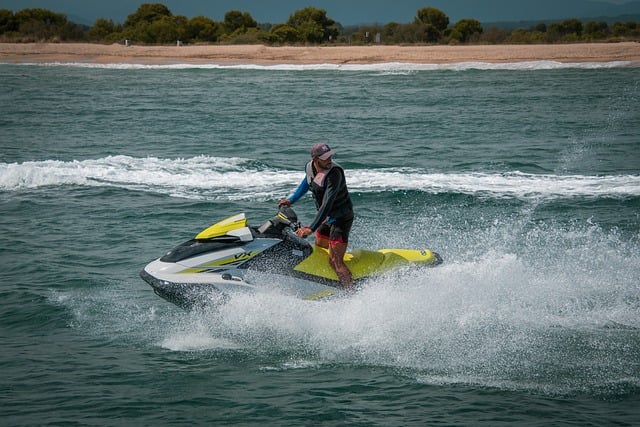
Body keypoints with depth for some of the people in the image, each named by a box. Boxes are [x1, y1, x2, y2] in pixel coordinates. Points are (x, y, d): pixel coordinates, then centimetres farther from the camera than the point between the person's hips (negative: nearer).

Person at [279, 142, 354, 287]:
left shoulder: (334, 173, -27)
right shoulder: (310, 167, -3)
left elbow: (327, 203, -32)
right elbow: (306, 183, 23)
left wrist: (311, 228, -36)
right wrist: (291, 200, 21)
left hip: (341, 217, -9)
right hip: (327, 218, 9)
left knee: (335, 261, -18)